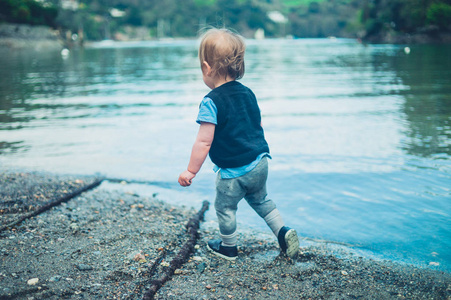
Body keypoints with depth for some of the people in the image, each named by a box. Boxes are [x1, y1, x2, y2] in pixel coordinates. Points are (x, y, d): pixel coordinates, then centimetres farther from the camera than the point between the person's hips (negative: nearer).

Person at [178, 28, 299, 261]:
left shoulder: (211, 102, -18)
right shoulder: (247, 93, 5)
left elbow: (204, 142, -21)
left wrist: (191, 171, -13)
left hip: (234, 171, -7)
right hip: (260, 163, 7)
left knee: (225, 207, 15)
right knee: (260, 200, 28)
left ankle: (228, 248, 31)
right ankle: (283, 232, 21)